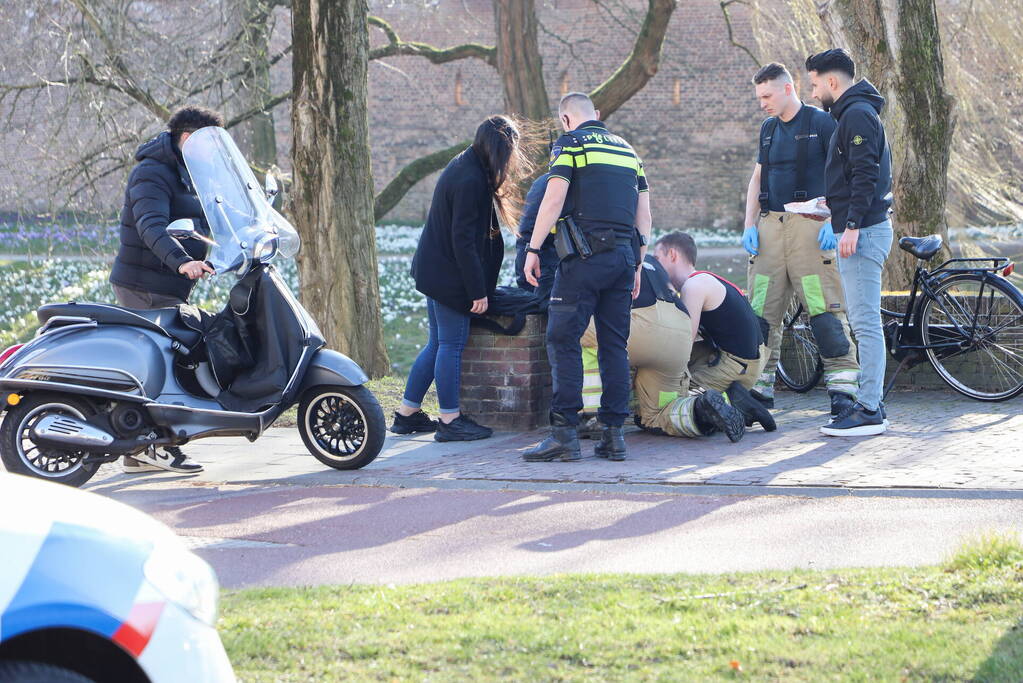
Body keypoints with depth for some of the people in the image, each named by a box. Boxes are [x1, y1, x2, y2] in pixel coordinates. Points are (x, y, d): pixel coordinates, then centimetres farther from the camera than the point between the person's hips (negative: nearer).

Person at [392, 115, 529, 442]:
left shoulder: (463, 166, 10)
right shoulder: (471, 180, -22)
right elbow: (463, 240, -23)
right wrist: (478, 290, -19)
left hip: (435, 268, 10)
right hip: (449, 274, -10)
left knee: (438, 343, 15)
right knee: (451, 344, -2)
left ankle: (407, 414, 19)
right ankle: (449, 420, 5)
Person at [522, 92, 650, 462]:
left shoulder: (570, 144, 2)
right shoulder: (627, 150, 21)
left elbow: (553, 199, -9)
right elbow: (644, 215, 18)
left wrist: (533, 250, -6)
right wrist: (637, 266, 21)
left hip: (585, 255, -6)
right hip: (624, 256, 6)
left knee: (563, 341, -5)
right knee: (614, 345, 8)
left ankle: (565, 434, -11)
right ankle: (613, 434, 6)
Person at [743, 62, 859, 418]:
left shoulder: (821, 123, -1)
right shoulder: (768, 128, 19)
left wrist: (834, 223, -14)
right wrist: (750, 225, 10)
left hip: (809, 226, -6)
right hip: (770, 226, 6)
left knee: (825, 308, -11)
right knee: (762, 311, 3)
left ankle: (842, 386, -9)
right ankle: (760, 388, 9)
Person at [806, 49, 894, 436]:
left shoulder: (857, 115, -12)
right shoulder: (856, 113, 20)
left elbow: (865, 175, -20)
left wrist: (852, 226, -23)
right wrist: (830, 204, 22)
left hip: (863, 232, -11)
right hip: (861, 229, 11)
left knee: (865, 322, -10)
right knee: (863, 322, 12)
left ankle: (869, 411, -10)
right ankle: (869, 402, 15)